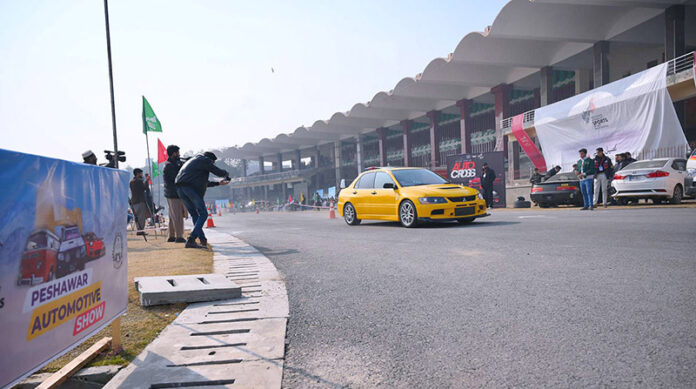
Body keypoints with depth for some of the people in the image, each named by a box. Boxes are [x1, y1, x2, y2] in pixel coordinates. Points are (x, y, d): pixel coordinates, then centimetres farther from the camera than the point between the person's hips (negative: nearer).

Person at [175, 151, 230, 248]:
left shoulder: (193, 160, 35)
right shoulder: (204, 160, 7)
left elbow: (203, 182, 39)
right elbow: (218, 172, 1)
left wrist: (218, 183, 44)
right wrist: (226, 173, 23)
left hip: (180, 188, 9)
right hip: (190, 188, -9)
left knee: (194, 214, 14)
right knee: (203, 214, -5)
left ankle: (203, 239, 11)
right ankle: (191, 240, -14)